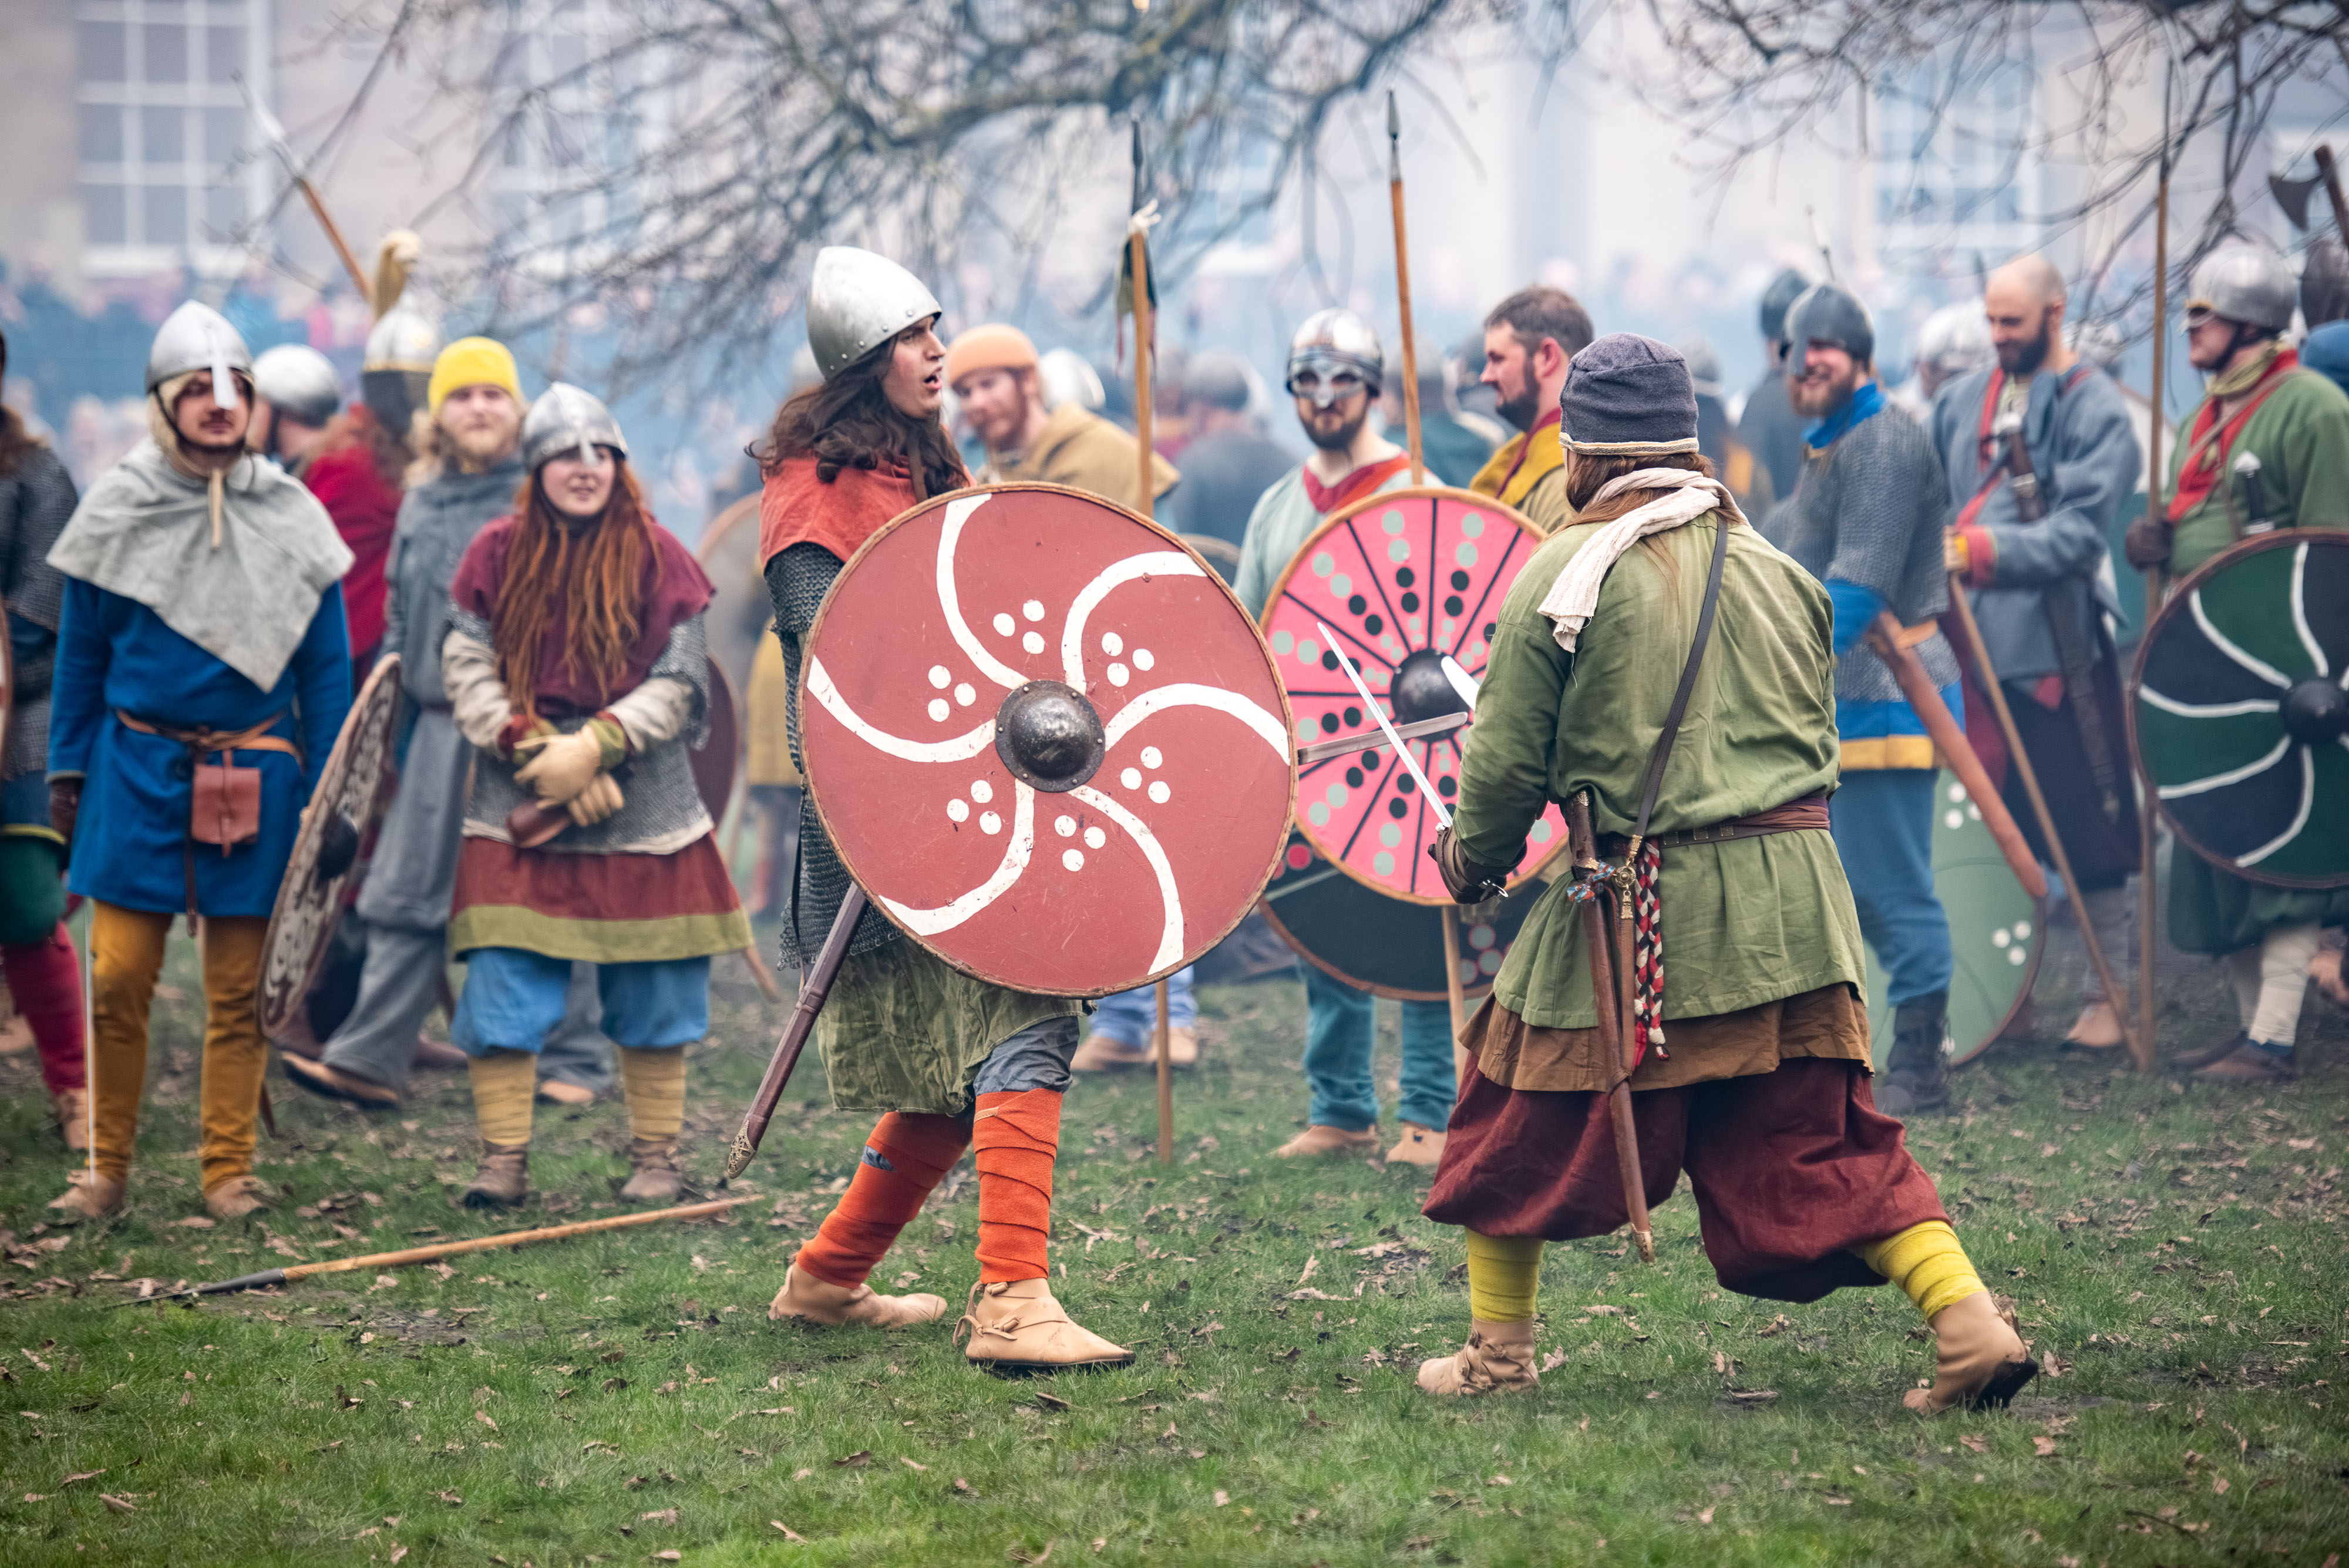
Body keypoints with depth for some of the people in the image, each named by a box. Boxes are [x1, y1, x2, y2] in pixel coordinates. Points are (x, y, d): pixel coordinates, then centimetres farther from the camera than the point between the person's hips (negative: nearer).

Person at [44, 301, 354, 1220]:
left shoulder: (290, 517, 2)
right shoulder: (117, 509, 0)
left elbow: (325, 665, 6)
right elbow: (80, 651, 8)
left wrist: (325, 792, 3)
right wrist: (67, 769, 6)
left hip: (254, 777, 0)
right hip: (136, 771, 0)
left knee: (239, 988, 4)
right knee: (117, 979, -3)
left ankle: (228, 1170, 13)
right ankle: (108, 1166, 10)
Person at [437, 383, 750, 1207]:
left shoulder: (656, 557, -1)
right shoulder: (497, 553, 2)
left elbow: (679, 682, -4)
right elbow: (466, 668, -1)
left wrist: (593, 747, -16)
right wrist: (538, 753, -13)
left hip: (642, 810, 0)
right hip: (517, 810, 0)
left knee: (652, 995, 5)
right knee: (501, 990, -6)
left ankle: (655, 1156, 17)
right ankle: (503, 1159, 1)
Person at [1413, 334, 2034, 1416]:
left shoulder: (1563, 576, -5)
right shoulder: (1777, 570, 10)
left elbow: (1507, 761, -2)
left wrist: (1472, 860, 16)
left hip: (1639, 905, -4)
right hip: (1794, 899, 4)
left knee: (1524, 1119, 15)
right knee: (1826, 1146, 7)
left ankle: (1498, 1351, 22)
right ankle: (1970, 1322, -8)